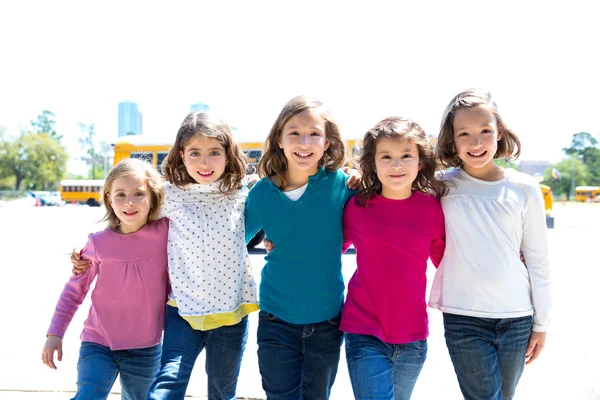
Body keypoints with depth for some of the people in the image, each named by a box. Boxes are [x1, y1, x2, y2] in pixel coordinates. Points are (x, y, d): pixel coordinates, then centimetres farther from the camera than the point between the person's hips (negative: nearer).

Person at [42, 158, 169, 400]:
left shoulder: (165, 232, -11)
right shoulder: (98, 243, -8)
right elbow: (74, 290, 2)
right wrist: (55, 334, 0)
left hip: (145, 350, 1)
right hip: (98, 345, -1)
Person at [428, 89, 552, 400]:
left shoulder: (524, 188, 0)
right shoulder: (441, 185, -2)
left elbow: (538, 260, 5)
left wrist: (541, 323, 6)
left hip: (517, 317, 2)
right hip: (463, 318, -1)